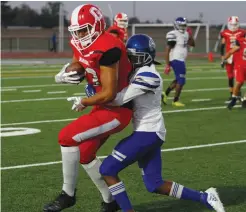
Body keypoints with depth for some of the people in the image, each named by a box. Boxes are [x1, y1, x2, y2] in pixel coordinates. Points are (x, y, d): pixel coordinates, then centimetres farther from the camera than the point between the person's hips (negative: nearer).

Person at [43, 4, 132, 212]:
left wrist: (83, 102, -9)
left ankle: (68, 194, 1)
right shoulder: (83, 46, 3)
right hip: (104, 107, 10)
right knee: (84, 154, 10)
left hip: (117, 110, -10)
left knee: (68, 137, -15)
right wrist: (62, 76, -12)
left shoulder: (106, 49, -26)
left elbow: (109, 94, -26)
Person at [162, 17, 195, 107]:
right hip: (176, 60, -9)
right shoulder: (174, 35, -16)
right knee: (181, 81, -4)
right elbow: (167, 50, -17)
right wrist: (167, 65, -19)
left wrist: (190, 36, 1)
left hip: (181, 60, 9)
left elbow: (192, 44, 20)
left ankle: (165, 94, 25)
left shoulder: (185, 34, 10)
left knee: (178, 79, 18)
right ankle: (175, 101, 7)